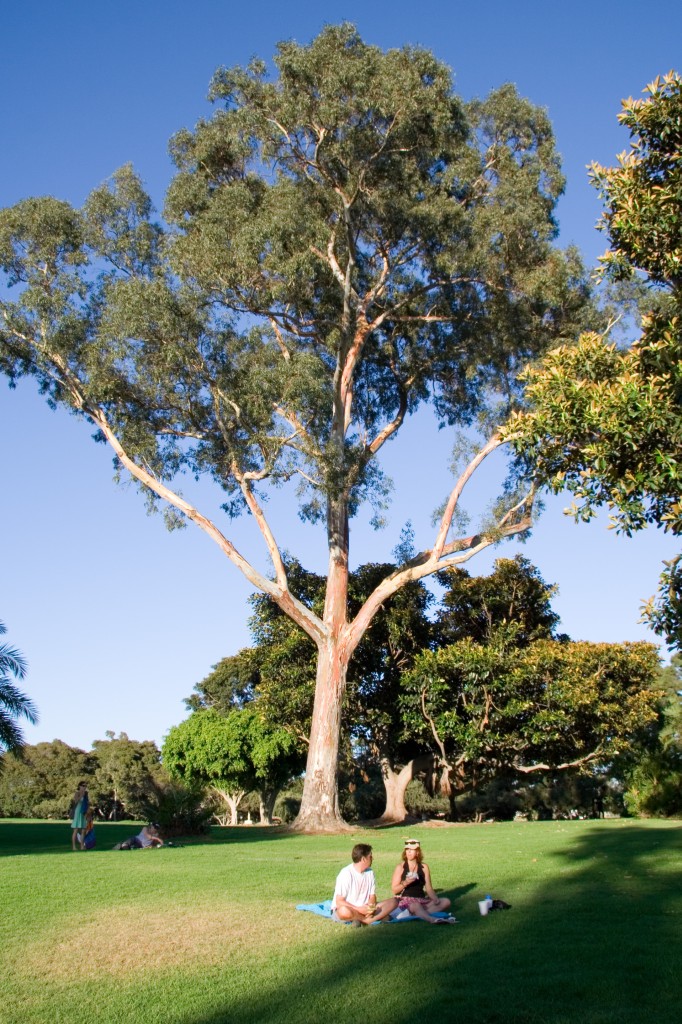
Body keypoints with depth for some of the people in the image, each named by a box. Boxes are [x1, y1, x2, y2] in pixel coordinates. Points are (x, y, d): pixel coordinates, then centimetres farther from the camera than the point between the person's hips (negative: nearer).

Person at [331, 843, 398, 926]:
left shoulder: (370, 872, 5)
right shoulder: (346, 873, -15)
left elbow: (372, 896, 6)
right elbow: (339, 902, -17)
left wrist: (370, 906, -17)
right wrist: (359, 909, -25)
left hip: (364, 909, 6)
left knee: (394, 902, -10)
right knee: (344, 911, -43)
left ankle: (363, 920, -25)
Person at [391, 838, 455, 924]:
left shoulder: (424, 867, 12)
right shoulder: (401, 867, 2)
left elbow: (429, 888, 9)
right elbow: (394, 890, -1)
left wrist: (435, 898, -11)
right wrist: (405, 883, -19)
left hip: (421, 900, 5)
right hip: (405, 900, -5)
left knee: (445, 901, -16)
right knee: (415, 906, -39)